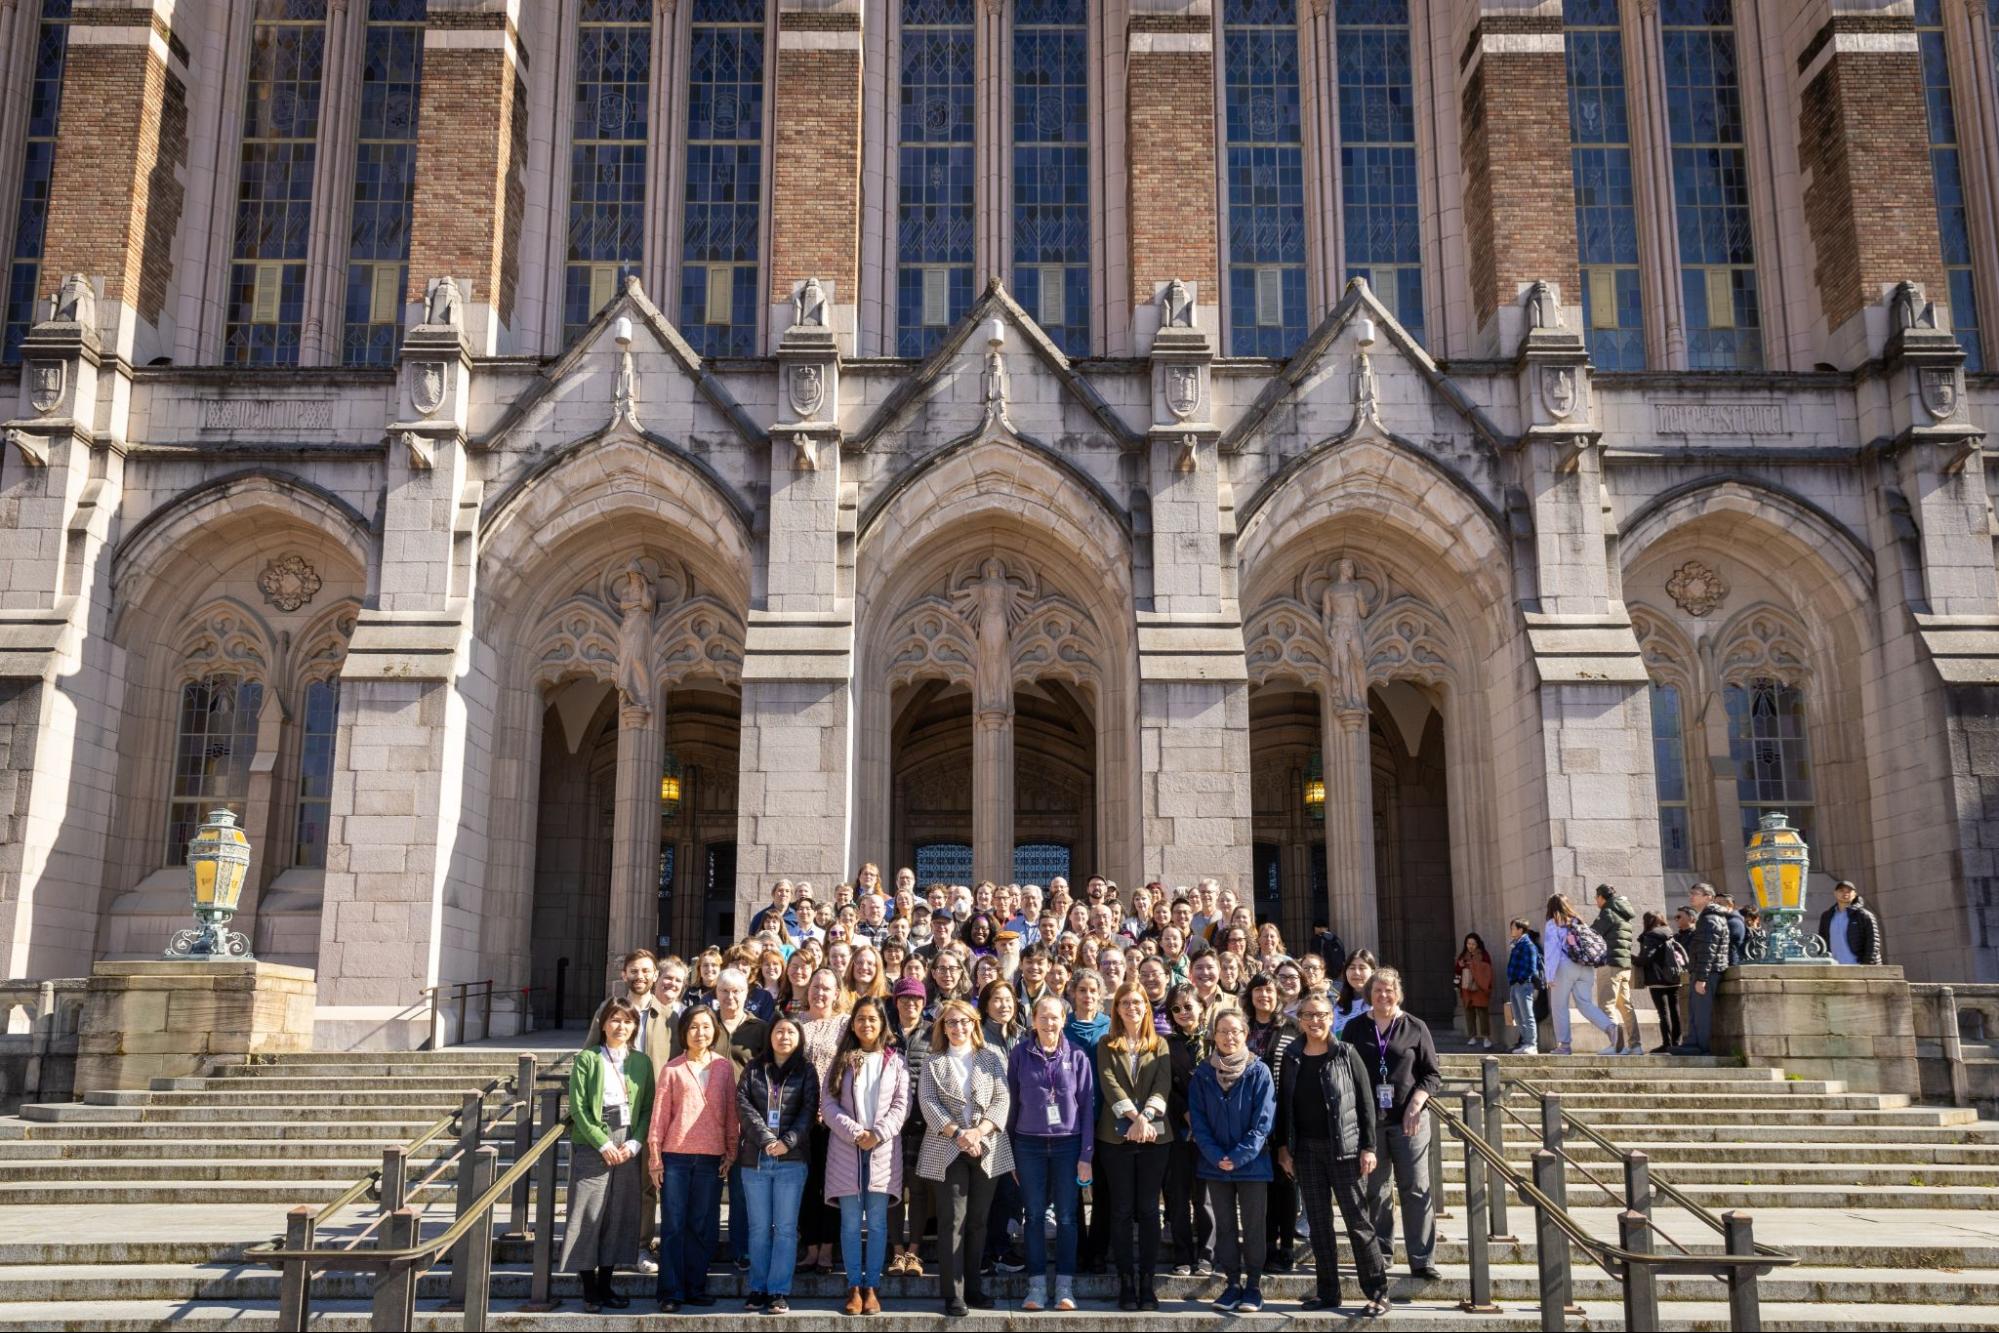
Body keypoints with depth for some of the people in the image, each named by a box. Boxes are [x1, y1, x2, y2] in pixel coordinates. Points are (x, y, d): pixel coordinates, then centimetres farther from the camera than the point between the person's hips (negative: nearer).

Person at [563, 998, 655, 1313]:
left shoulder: (642, 1062, 10)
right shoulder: (587, 1059, 1)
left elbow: (648, 1108, 7)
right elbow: (579, 1107, -5)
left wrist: (635, 1143, -7)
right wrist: (603, 1143, -13)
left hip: (628, 1148, 3)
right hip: (592, 1146, -3)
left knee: (620, 1215, 5)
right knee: (589, 1215, -3)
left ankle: (606, 1284, 15)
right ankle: (589, 1289, 6)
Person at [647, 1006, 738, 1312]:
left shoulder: (725, 1068, 7)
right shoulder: (672, 1069, 1)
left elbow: (731, 1112, 9)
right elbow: (660, 1114, 2)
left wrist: (731, 1152, 5)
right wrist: (654, 1157, -1)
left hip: (711, 1158, 2)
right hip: (676, 1157, -2)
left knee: (703, 1226, 7)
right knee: (673, 1226, 2)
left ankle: (695, 1287, 18)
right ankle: (671, 1292, 8)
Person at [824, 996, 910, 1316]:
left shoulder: (895, 1061, 7)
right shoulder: (841, 1060, 8)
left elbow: (901, 1104, 1)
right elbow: (828, 1103, 0)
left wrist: (878, 1134, -13)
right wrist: (855, 1133, -12)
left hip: (883, 1149, 0)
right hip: (846, 1149, 0)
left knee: (877, 1222, 2)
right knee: (851, 1221, 2)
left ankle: (872, 1287, 8)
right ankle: (854, 1287, 9)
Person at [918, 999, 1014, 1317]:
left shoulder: (991, 1058, 9)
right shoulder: (933, 1062, 7)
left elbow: (1001, 1100, 1)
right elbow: (928, 1102, -3)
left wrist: (979, 1132, -14)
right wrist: (958, 1134, -15)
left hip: (987, 1148, 2)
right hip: (947, 1149, -2)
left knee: (978, 1220, 7)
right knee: (952, 1222, -4)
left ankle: (972, 1288, 15)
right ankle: (953, 1294, -2)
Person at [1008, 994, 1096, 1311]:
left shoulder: (1077, 1056, 0)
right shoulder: (1020, 1054, 1)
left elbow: (1087, 1106, 1)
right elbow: (1012, 1101, 4)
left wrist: (1086, 1154, -3)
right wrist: (1009, 1148, 3)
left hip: (1068, 1143, 0)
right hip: (1029, 1144, 0)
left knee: (1067, 1217, 2)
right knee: (1034, 1216, 5)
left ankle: (1065, 1286, 10)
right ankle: (1037, 1286, 11)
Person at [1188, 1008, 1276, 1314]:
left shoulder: (1259, 1071, -7)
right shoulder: (1203, 1073, 1)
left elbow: (1263, 1120, -10)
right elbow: (1197, 1118, 0)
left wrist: (1239, 1157, -15)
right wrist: (1216, 1156, -11)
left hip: (1252, 1163, -2)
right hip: (1215, 1164, 3)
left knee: (1253, 1226, 4)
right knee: (1225, 1226, 9)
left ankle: (1254, 1285, 15)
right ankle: (1232, 1284, 18)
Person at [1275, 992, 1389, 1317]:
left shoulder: (1346, 1054, -4)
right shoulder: (1291, 1058, 6)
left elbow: (1366, 1103, -4)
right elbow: (1283, 1105, 11)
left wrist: (1368, 1147, -9)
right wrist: (1283, 1147, 5)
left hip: (1344, 1148, -4)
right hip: (1306, 1150, 4)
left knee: (1358, 1220, -2)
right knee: (1318, 1222, 8)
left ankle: (1377, 1293, 5)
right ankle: (1327, 1293, 16)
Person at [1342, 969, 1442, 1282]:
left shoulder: (1415, 1028, 4)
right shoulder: (1355, 1029, 8)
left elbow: (1433, 1075, 4)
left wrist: (1415, 1105, -10)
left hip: (1408, 1121, -1)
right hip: (1367, 1121, 1)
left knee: (1417, 1190, -3)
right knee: (1374, 1191, 6)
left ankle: (1423, 1260, 1)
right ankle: (1380, 1254, 16)